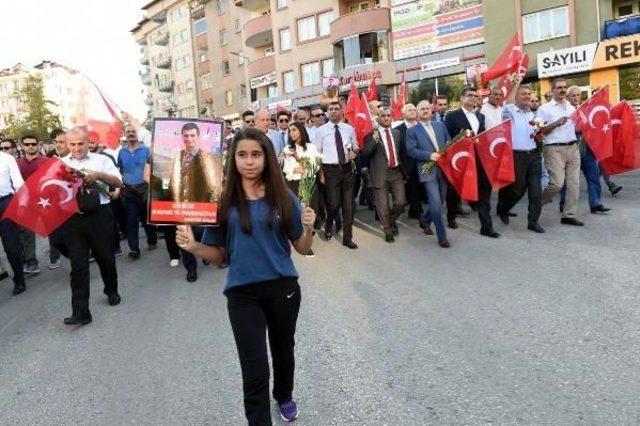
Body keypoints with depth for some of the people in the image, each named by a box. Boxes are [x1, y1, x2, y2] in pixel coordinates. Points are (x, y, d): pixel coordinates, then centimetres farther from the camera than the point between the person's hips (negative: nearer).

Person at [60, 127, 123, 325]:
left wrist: (98, 175, -18)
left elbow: (118, 182, -3)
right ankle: (80, 312, 2)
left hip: (99, 215, -1)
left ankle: (112, 291, 38)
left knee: (105, 257, 12)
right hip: (71, 218, 1)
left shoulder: (102, 160, 7)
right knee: (78, 265, 0)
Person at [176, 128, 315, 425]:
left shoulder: (283, 198, -5)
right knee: (255, 372, -1)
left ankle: (284, 397, 54)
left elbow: (301, 248, 0)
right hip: (242, 294, -2)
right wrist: (193, 247, -19)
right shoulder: (224, 201, -7)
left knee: (283, 350, 24)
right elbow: (219, 255, -1)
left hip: (283, 288, 2)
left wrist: (309, 228, -20)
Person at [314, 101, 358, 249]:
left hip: (348, 169, 3)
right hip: (330, 170, -3)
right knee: (334, 203, -6)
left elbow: (355, 147, 16)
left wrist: (354, 153, -8)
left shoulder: (349, 129, 7)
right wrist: (321, 173, -6)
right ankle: (329, 225, 29)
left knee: (348, 204, 6)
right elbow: (317, 153, -1)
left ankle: (347, 238, 18)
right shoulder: (321, 131, 0)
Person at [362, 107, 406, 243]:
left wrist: (402, 166, 19)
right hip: (380, 174, -4)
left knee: (400, 203, 1)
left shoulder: (396, 133, 12)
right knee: (383, 206, 2)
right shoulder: (371, 134, -4)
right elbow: (365, 154, -13)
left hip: (397, 172, 4)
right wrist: (374, 140, -26)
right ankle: (388, 230, 22)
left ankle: (392, 220, 32)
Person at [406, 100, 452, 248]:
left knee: (440, 201, 13)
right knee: (436, 204, -11)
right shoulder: (412, 130, 2)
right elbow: (411, 151, -7)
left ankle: (425, 221, 39)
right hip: (428, 170, -5)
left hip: (443, 168, 5)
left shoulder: (440, 125, 15)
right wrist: (429, 155, -18)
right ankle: (442, 237, -1)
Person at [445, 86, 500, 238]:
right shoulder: (452, 116, -5)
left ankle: (486, 226, 4)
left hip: (479, 160, 5)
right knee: (456, 190, 12)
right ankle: (451, 217, 36)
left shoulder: (480, 116, 14)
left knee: (484, 191, -1)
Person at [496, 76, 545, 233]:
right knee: (518, 189, 3)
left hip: (534, 155, 5)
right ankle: (502, 208, 30)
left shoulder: (533, 115, 16)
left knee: (536, 190, 2)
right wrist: (516, 83, -15)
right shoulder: (510, 112, -1)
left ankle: (533, 221, 10)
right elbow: (508, 102, -22)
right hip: (518, 156, -5)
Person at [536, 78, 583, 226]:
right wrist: (556, 123, -15)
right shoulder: (544, 109, 0)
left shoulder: (572, 108, 17)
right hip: (554, 149, -6)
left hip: (572, 147, 6)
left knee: (574, 183, 2)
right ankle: (540, 201, 12)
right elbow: (539, 131, -6)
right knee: (557, 182, -15)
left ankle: (569, 215, 9)